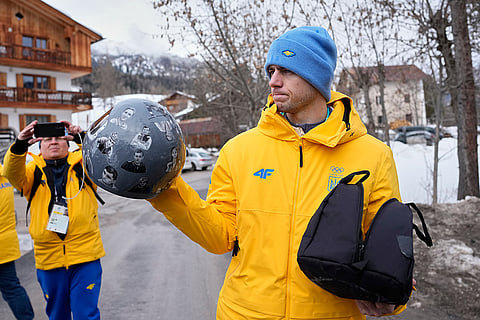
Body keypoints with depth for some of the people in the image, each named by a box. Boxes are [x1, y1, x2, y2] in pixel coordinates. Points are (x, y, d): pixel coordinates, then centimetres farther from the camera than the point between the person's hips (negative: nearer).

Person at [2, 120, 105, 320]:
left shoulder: (83, 165, 5)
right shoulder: (32, 171, 7)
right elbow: (12, 174, -13)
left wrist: (82, 138, -30)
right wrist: (20, 146, -31)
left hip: (85, 256, -2)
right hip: (48, 258, 2)